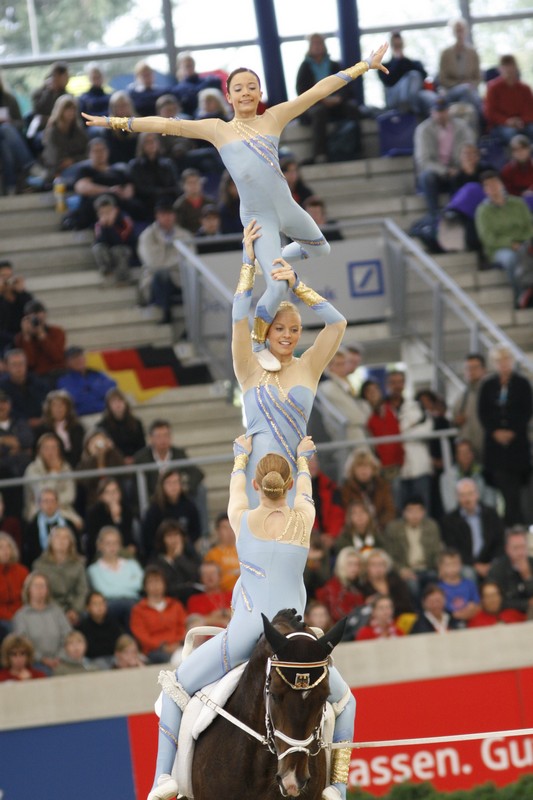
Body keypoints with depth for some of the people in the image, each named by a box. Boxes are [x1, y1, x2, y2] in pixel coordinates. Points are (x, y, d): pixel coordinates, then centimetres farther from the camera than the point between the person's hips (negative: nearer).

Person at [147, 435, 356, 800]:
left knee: (177, 687, 16)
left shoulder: (242, 519, 7)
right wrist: (302, 458, 55)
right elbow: (305, 486, 33)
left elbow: (237, 484, 31)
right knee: (344, 702, 23)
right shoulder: (304, 519, 9)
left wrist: (242, 454, 53)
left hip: (245, 632, -1)